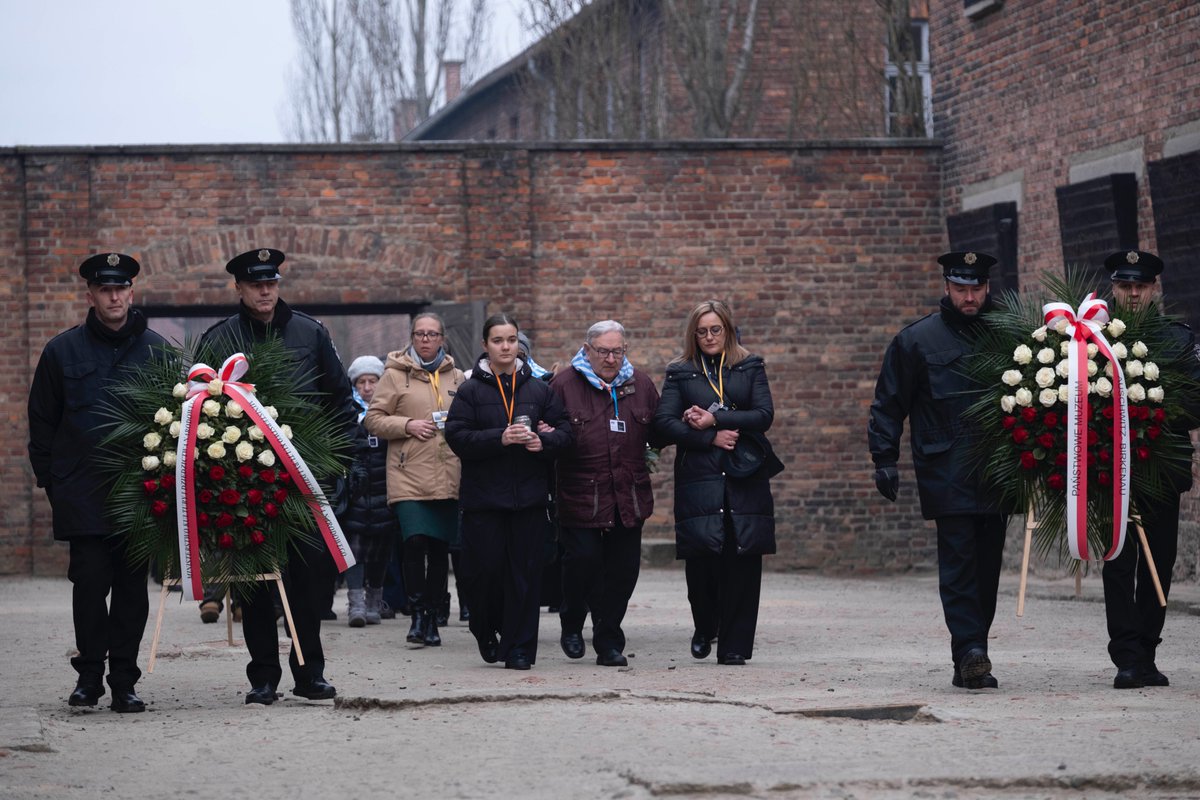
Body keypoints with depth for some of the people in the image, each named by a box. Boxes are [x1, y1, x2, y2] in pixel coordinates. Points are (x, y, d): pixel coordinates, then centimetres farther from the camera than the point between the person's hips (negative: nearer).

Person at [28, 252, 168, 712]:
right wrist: (49, 479, 5)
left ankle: (124, 681, 9)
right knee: (90, 582, -4)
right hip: (83, 489, -1)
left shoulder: (156, 349, 8)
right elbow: (42, 421, 11)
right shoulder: (63, 351, 6)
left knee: (132, 586, 3)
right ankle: (89, 675, 8)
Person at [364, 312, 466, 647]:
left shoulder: (457, 378, 14)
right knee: (415, 543, -16)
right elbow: (373, 419, 2)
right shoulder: (395, 374, 4)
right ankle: (417, 613, -5)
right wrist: (407, 425, -12)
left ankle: (431, 618, 16)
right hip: (408, 476, -4)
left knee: (439, 548, 6)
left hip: (447, 477, 4)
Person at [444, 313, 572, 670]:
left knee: (525, 571, 0)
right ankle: (486, 630, 25)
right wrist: (499, 439, -19)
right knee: (485, 569, -2)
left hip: (529, 495, 2)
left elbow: (564, 429, 9)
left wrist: (544, 442, -12)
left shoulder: (539, 389, 9)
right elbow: (457, 436, -8)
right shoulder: (470, 390, 1)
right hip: (483, 496, -2)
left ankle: (519, 647, 5)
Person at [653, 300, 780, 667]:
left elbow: (764, 414, -1)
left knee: (742, 563, -4)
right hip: (698, 480, 0)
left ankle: (734, 645, 3)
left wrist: (714, 420, -9)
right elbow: (664, 423, 0)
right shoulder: (680, 373, 11)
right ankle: (705, 628, 20)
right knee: (701, 560, -7)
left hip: (745, 479, 0)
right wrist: (711, 438, -11)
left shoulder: (750, 367, 13)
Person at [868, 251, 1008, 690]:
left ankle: (971, 659, 12)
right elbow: (888, 405, 6)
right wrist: (885, 460, -2)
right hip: (947, 476, -4)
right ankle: (970, 651, -17)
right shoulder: (917, 340, 3)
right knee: (959, 563, -12)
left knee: (988, 565, 5)